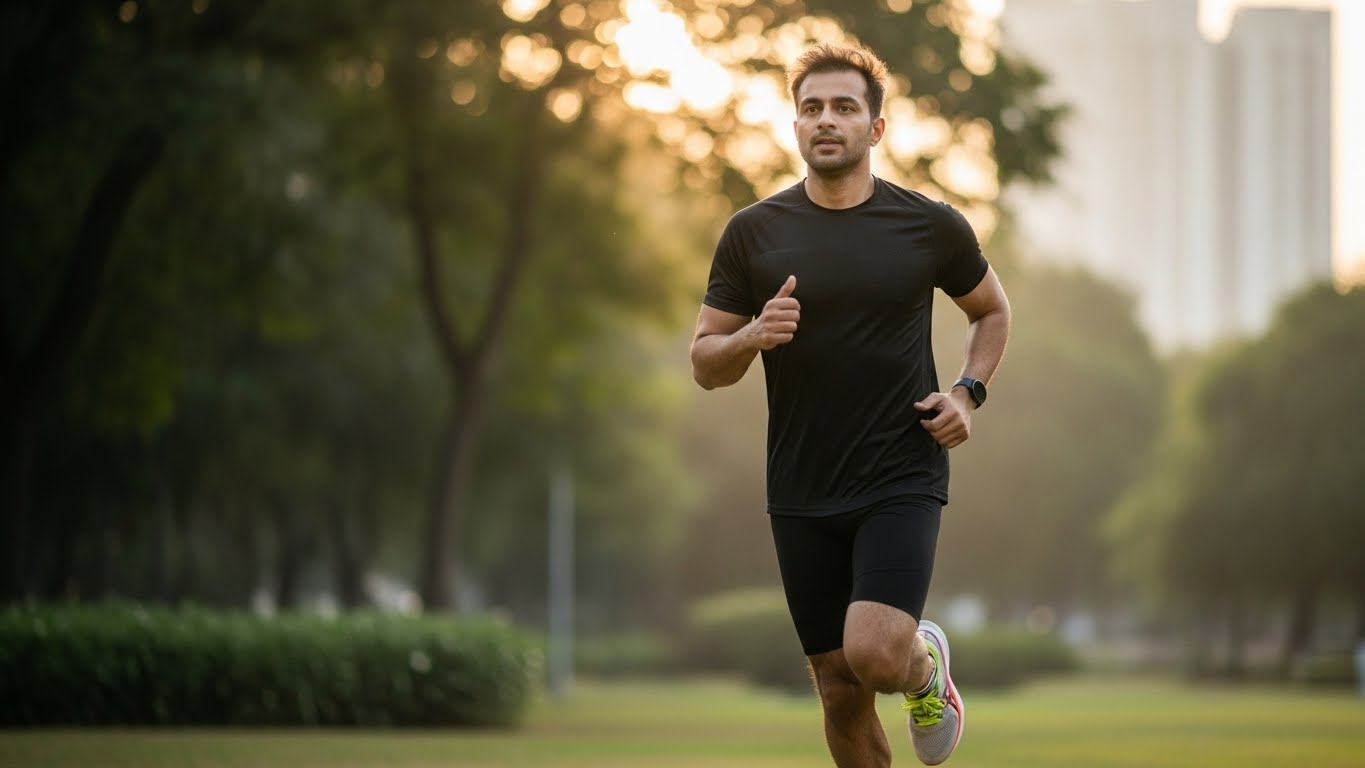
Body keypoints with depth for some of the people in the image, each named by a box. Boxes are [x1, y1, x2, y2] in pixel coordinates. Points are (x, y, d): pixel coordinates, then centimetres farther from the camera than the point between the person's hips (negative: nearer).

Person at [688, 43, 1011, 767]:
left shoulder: (932, 226, -1)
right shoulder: (753, 232, 1)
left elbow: (992, 309, 17)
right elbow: (705, 363, 5)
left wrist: (968, 392, 0)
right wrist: (753, 336, -16)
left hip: (901, 480, -2)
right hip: (801, 493, 2)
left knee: (875, 654, -22)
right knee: (840, 690, 6)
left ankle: (927, 665, 15)